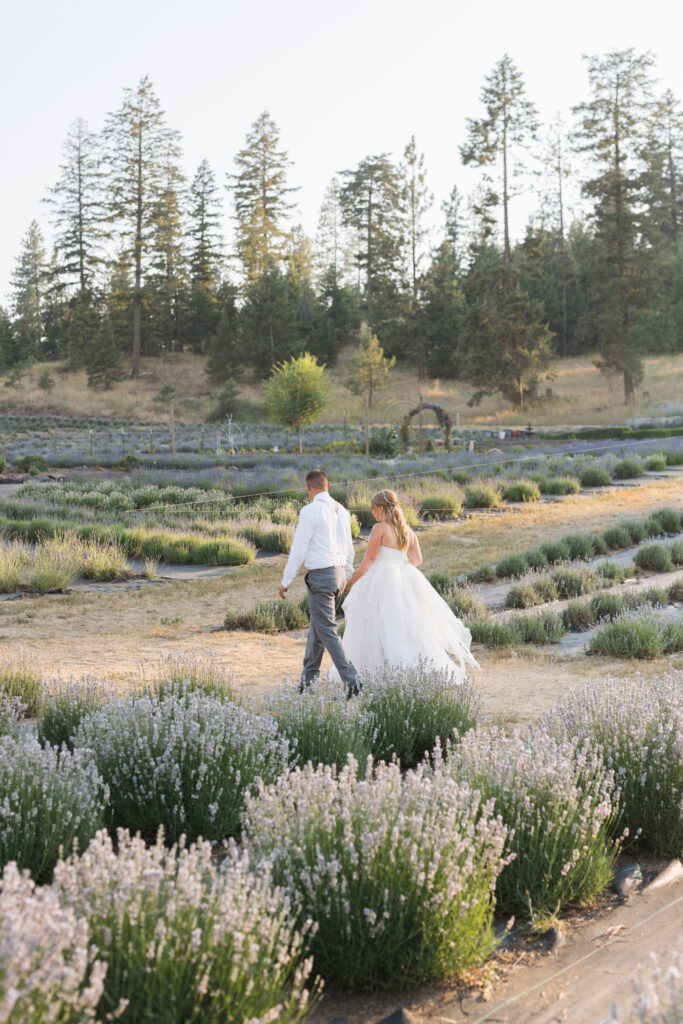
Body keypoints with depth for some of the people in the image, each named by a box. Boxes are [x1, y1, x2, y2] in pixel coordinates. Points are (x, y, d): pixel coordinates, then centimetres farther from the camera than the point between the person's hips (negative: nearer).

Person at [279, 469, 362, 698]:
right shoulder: (341, 511, 10)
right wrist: (347, 577, 29)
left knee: (327, 631, -5)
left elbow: (298, 549, -12)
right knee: (316, 627, 18)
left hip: (320, 575, -8)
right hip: (339, 572, 8)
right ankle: (308, 679, 26)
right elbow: (349, 548, 17)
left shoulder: (310, 511, -12)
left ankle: (351, 681, -11)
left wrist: (286, 581, -5)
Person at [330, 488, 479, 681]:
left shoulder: (380, 528, -10)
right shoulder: (407, 529, 10)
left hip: (382, 579, -7)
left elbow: (369, 559, -10)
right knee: (409, 622, 10)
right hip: (405, 578, 7)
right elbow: (417, 559, 11)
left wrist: (351, 582, -2)